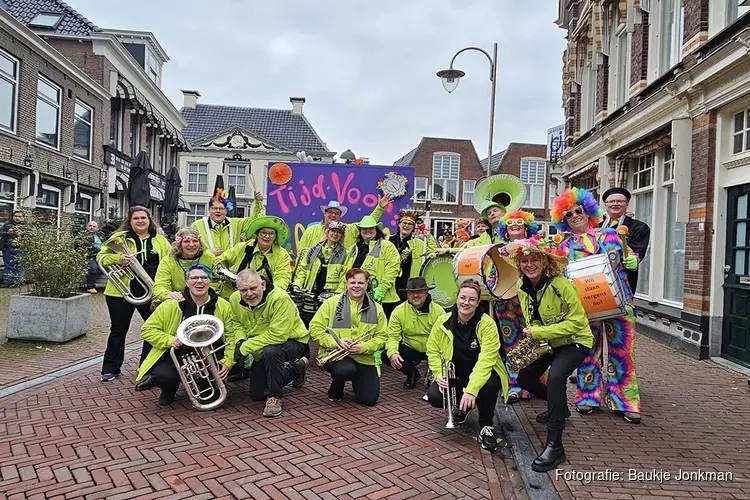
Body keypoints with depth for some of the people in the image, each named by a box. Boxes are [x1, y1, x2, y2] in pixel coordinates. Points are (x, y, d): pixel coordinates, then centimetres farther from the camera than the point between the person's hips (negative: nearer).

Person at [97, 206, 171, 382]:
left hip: (151, 293, 3)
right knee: (118, 331, 7)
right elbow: (101, 257, -4)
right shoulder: (120, 238, 1)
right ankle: (110, 369, 21)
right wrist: (118, 258, -25)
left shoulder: (161, 241, 9)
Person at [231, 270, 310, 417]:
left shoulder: (280, 298, -33)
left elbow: (278, 335, -38)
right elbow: (238, 325, 4)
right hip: (262, 351, 7)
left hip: (293, 342, -7)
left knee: (270, 352, -41)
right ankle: (296, 368, 33)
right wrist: (241, 341, -19)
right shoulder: (235, 300, -13)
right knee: (256, 395, 15)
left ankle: (275, 397, -16)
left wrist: (246, 347, -33)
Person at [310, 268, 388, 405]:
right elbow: (315, 328, -4)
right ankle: (335, 392, 1)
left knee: (369, 399, -7)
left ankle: (356, 381, 30)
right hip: (334, 354, -2)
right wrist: (335, 342, -18)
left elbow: (381, 337, 3)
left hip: (364, 358, 3)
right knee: (346, 369, -37)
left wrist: (363, 347, -16)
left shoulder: (376, 309, 5)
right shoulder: (331, 303, -2)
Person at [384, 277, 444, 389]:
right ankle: (413, 374, 9)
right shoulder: (398, 311, -10)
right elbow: (392, 336, -13)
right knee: (386, 356, -23)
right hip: (410, 349, 2)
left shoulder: (438, 311, -14)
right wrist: (392, 353, -34)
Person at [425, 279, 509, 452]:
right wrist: (439, 374, -20)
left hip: (480, 373, -3)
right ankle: (460, 406, 15)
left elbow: (486, 359, -28)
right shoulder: (443, 321, -8)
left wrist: (471, 390, -39)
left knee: (491, 383, -37)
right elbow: (433, 350, -2)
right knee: (434, 396, -23)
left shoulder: (487, 324, -19)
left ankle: (486, 426, -7)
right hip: (454, 374, 3)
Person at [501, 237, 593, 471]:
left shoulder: (561, 285, -27)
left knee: (555, 377, -32)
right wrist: (531, 334, -7)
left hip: (575, 341, -8)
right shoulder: (522, 286, -6)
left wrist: (539, 332, -27)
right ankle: (559, 406, 37)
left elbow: (576, 321, -26)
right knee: (524, 378, 8)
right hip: (548, 343, 8)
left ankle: (554, 445, -25)